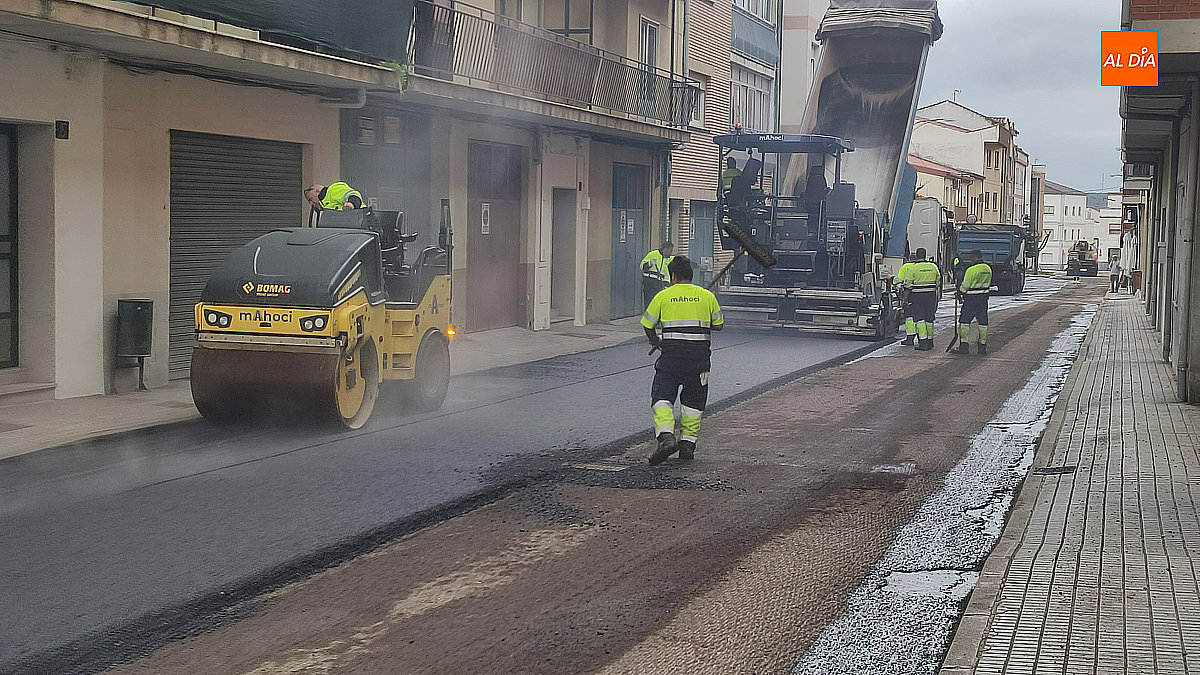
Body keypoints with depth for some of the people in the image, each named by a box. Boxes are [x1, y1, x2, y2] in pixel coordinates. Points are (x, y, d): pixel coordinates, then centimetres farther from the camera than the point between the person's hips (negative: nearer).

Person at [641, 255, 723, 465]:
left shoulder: (663, 296, 2)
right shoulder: (707, 296, 6)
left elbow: (648, 326, 7)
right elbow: (718, 324, 14)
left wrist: (656, 342, 27)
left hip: (671, 354, -2)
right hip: (699, 356, 2)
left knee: (662, 397, -1)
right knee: (692, 401, 14)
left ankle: (666, 437, -22)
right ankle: (688, 443, 14)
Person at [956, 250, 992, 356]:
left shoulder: (972, 270, -16)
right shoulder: (988, 269, 8)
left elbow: (965, 285, -11)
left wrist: (960, 293, 7)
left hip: (971, 299, -7)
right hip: (983, 299, 7)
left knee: (964, 321, 1)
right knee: (983, 322, 9)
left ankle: (964, 346, -3)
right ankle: (983, 346, 11)